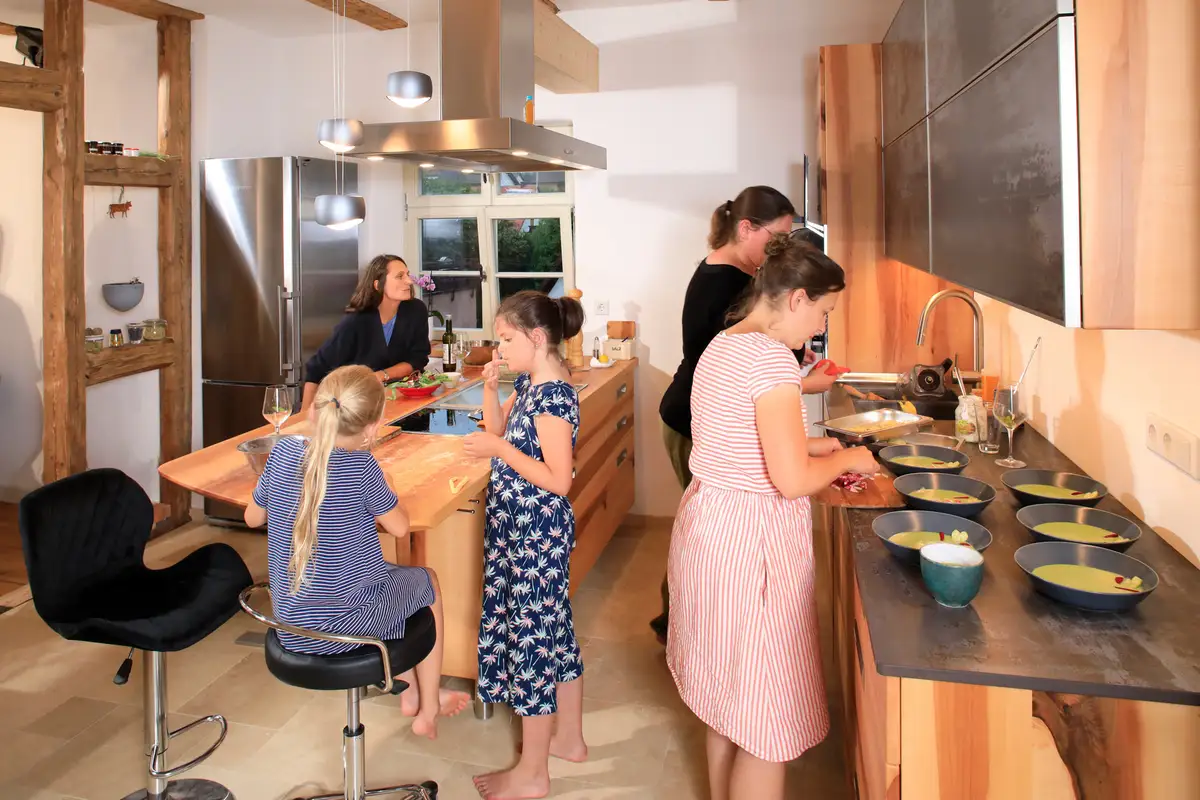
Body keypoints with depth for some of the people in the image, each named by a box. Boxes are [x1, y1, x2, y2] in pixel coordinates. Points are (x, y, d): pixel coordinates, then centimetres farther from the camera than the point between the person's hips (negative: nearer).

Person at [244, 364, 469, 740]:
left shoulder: (282, 452, -8)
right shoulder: (360, 466, -23)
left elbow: (253, 517, 6)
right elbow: (399, 527, -10)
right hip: (344, 624, -6)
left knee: (393, 576, 32)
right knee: (428, 581, 23)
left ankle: (411, 693, 43)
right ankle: (428, 710, 35)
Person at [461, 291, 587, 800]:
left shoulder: (553, 396, -22)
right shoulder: (530, 383, 7)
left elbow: (559, 480, -25)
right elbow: (499, 428, 18)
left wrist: (499, 449, -23)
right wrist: (490, 388, 3)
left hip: (536, 534, -10)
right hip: (523, 528, 10)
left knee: (531, 635, 2)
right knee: (554, 630, 20)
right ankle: (569, 738, 38)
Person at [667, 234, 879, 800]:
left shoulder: (724, 346, 9)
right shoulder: (772, 358, -20)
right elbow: (793, 480, -23)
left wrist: (809, 446, 14)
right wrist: (845, 460, -5)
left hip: (713, 524, 10)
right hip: (749, 539, -10)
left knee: (731, 699, 24)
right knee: (767, 720, 5)